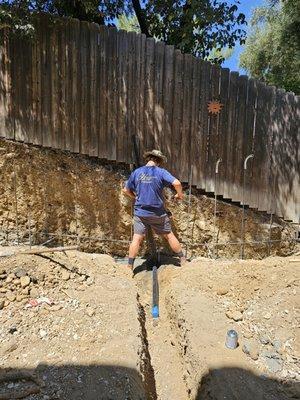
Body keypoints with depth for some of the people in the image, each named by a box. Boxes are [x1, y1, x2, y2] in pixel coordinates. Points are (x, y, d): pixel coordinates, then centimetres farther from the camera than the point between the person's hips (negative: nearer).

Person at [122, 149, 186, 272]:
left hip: (140, 212, 2)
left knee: (137, 239, 6)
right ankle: (182, 260, 27)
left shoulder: (136, 172, 2)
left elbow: (126, 190, 10)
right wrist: (180, 194, -1)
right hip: (158, 213, -2)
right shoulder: (161, 172, -8)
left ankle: (130, 266, 13)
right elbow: (176, 183, -20)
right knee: (169, 235, 13)